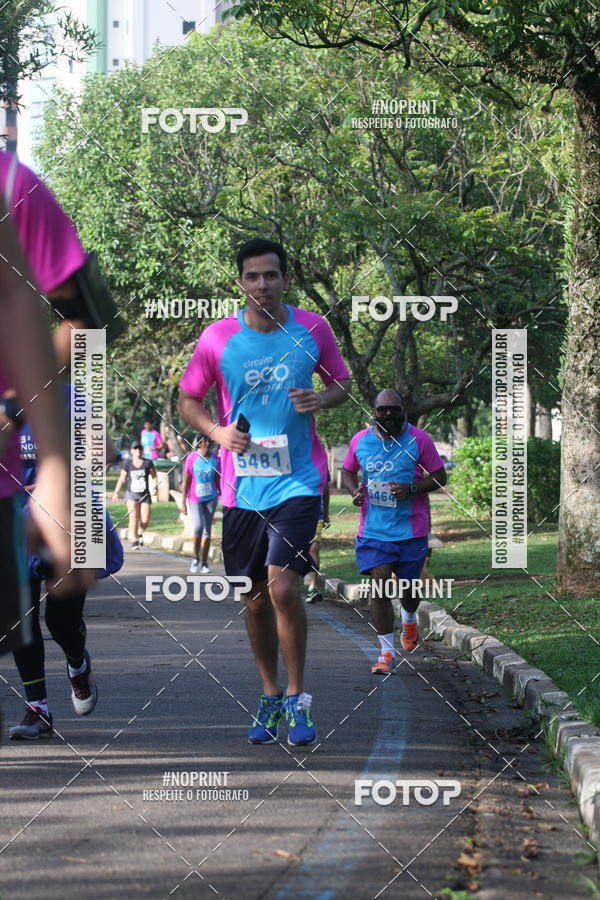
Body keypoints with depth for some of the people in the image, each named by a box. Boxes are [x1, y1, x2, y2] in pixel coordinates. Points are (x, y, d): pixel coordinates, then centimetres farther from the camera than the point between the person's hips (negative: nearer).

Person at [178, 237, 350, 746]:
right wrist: (218, 431, -9)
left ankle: (297, 700, -2)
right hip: (242, 487, 2)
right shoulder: (218, 338, -1)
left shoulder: (312, 329, -1)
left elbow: (342, 384, 13)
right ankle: (270, 698, 26)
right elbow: (189, 400, 10)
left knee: (283, 586, -16)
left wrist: (322, 400, -10)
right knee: (256, 599, 9)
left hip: (298, 480, -2)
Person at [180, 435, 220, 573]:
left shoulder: (215, 459, 0)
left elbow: (218, 481, 9)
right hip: (195, 498, -3)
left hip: (211, 498, 3)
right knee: (198, 527, -18)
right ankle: (196, 557, 3)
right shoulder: (192, 458, -8)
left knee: (207, 530, 5)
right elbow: (186, 481, -4)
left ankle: (205, 563, 12)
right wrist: (183, 502, -5)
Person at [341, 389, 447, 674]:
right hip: (373, 530, 1)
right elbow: (347, 471, 18)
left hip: (411, 529, -1)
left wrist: (411, 489, -17)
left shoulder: (418, 439, -5)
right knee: (379, 587, -9)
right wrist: (354, 490, -4)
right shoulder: (360, 440, 3)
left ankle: (409, 620, 50)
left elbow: (440, 477, 0)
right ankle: (387, 653, -1)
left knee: (408, 584, 13)